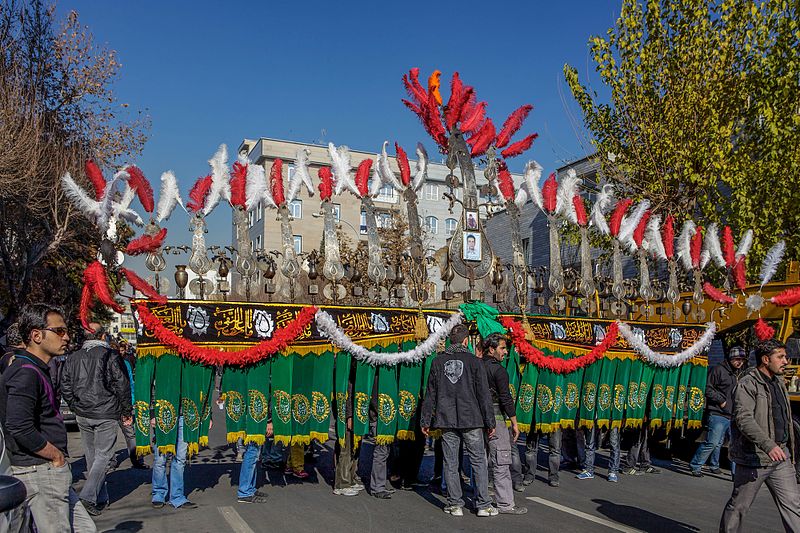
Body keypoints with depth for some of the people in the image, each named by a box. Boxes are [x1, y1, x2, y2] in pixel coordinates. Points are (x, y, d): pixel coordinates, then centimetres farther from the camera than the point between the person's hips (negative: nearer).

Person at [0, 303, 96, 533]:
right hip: (40, 472, -10)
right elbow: (20, 428, -26)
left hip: (48, 470, 10)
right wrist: (56, 455, -15)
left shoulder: (36, 369, 15)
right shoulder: (25, 373, -17)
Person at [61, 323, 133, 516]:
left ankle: (101, 498, 23)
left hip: (82, 415, 5)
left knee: (91, 456, 15)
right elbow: (122, 385, -10)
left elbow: (65, 386, 9)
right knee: (103, 455, 1)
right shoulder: (110, 355, -10)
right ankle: (88, 496, -12)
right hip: (106, 415, -5)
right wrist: (127, 412, -1)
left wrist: (76, 407, 20)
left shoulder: (73, 357, 6)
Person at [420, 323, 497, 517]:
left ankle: (455, 504, 14)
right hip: (471, 421, -2)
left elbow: (430, 394, 7)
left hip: (446, 421, 2)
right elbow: (484, 394, -3)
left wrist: (425, 421, 13)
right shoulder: (474, 361, -4)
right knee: (479, 461, 8)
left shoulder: (438, 361, 3)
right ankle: (483, 505, 10)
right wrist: (490, 422, 3)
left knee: (450, 463, 9)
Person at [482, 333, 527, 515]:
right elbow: (506, 398, -14)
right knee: (501, 463, -3)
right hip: (495, 418, -8)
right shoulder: (498, 370, -12)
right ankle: (505, 504, 1)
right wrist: (514, 423, -8)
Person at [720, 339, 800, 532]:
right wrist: (768, 445, -37)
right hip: (754, 458, -7)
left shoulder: (779, 382, 13)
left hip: (781, 457, 7)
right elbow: (744, 419, -27)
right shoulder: (747, 384, -14)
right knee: (739, 506, 5)